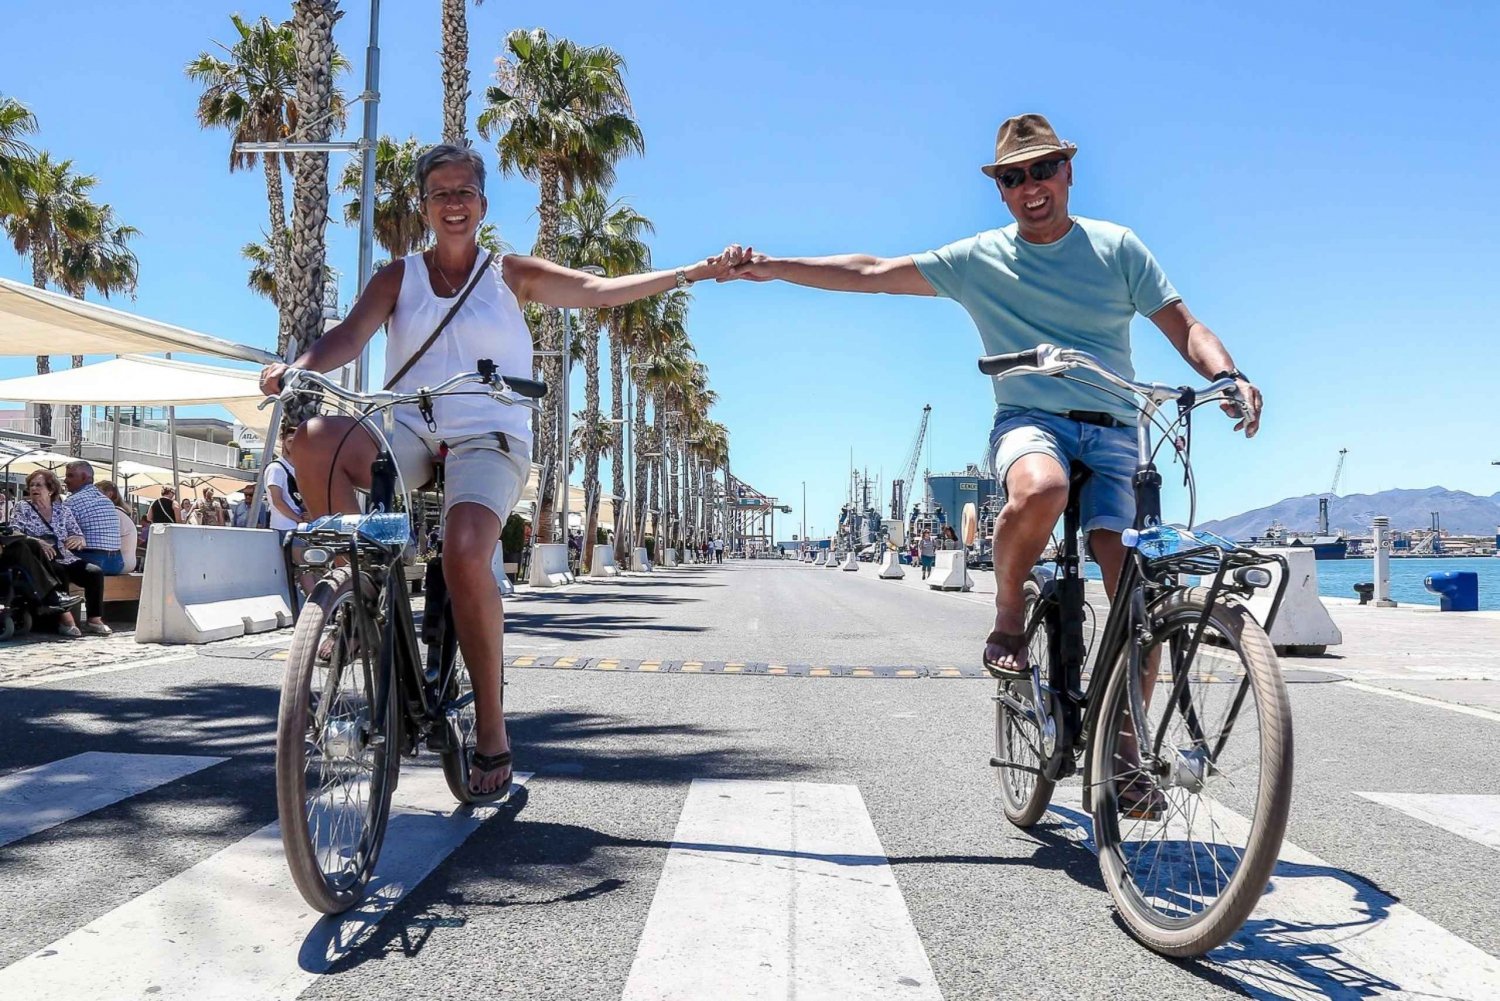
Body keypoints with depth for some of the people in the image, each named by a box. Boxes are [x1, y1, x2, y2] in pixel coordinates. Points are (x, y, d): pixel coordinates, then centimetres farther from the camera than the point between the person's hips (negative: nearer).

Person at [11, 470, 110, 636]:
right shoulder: (23, 509, 7)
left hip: (66, 559, 3)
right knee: (58, 571, -37)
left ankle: (94, 619, -21)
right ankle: (66, 618, -33)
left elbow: (80, 538, 13)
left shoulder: (62, 510, 14)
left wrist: (78, 540, -13)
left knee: (95, 572, -23)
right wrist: (37, 542, -25)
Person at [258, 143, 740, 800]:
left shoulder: (511, 275, 11)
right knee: (313, 440, -30)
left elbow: (603, 290, 2)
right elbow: (351, 335, -1)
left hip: (488, 439, -2)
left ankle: (491, 730, -19)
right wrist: (298, 367, -23)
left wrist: (691, 273, -11)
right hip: (409, 432, 3)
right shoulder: (398, 277, 15)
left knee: (465, 553, -32)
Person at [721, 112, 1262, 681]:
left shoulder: (1116, 246, 10)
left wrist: (1229, 377, -14)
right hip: (1030, 420, -1)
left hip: (1112, 430, 1)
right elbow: (871, 274, 9)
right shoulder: (979, 259, 9)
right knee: (1039, 490, -38)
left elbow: (1185, 329, 7)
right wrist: (772, 267, 3)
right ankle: (1007, 618, -11)